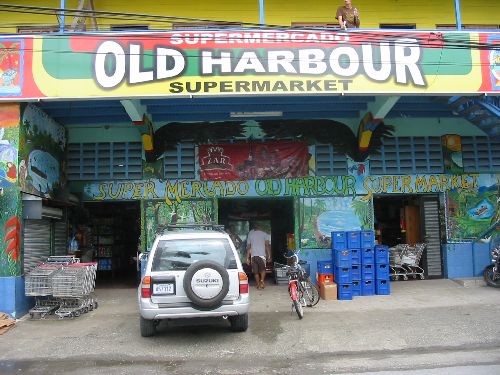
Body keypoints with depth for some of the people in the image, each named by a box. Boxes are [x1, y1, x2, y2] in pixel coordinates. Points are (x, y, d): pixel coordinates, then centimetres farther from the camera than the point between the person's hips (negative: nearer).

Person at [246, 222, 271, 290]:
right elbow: (267, 245, -3)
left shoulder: (250, 234, 12)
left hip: (253, 255, 2)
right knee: (263, 269, 14)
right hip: (261, 255, -2)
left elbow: (248, 247, 9)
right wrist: (269, 256, -1)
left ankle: (258, 285, 12)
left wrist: (247, 258, 11)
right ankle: (262, 280, -9)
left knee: (256, 272, 12)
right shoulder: (264, 234, 6)